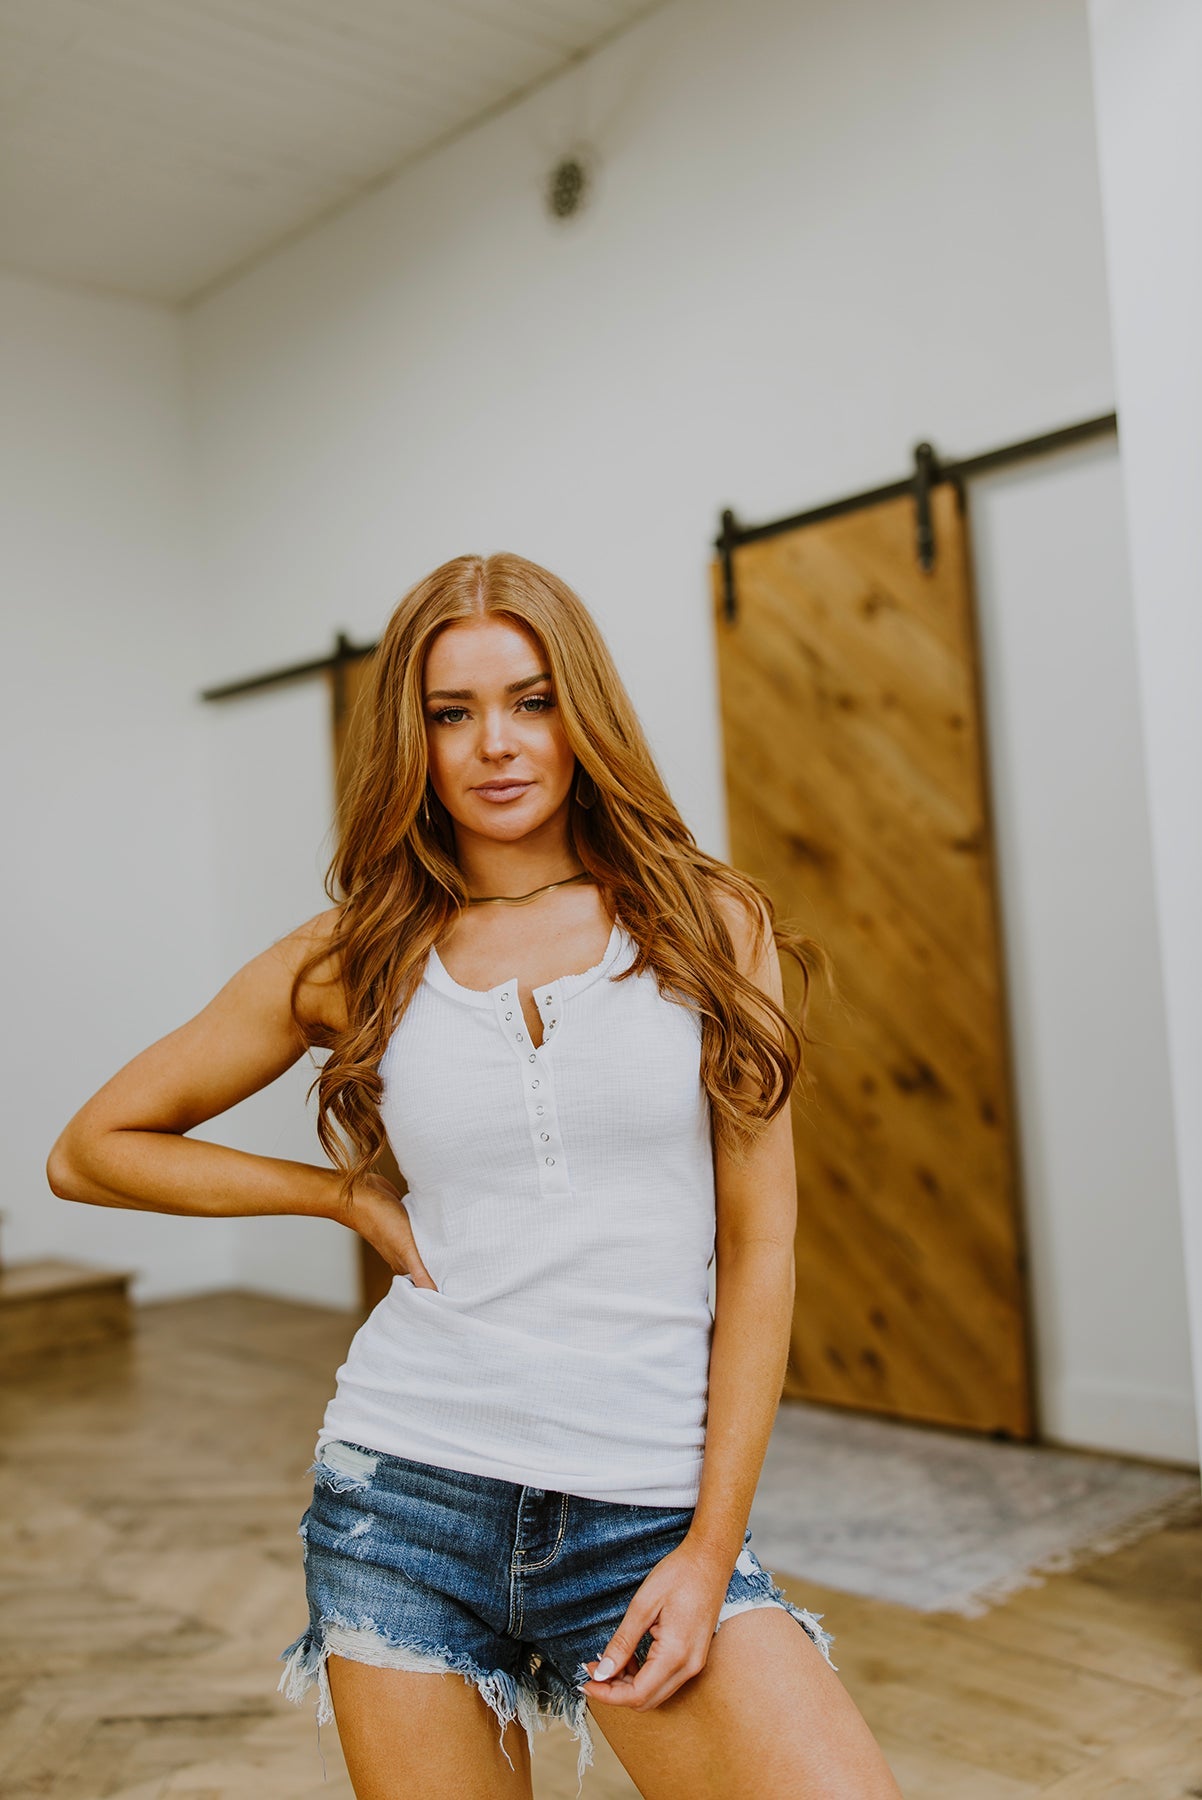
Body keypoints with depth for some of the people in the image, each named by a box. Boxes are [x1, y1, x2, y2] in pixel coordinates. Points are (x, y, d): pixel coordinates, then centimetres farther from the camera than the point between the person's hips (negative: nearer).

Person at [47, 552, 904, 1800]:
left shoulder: (711, 925, 1)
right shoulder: (355, 959, 1)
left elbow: (759, 1245, 0)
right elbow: (89, 1152, 10)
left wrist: (712, 1547, -6)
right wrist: (355, 1198, 1)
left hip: (651, 1511, 0)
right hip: (410, 1495, 1)